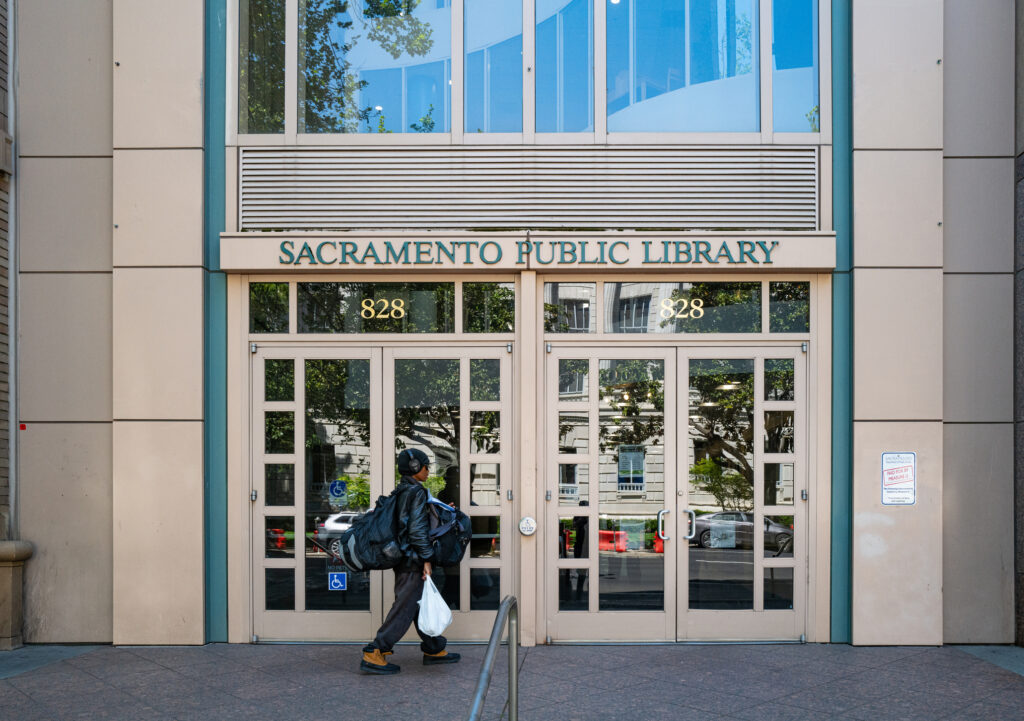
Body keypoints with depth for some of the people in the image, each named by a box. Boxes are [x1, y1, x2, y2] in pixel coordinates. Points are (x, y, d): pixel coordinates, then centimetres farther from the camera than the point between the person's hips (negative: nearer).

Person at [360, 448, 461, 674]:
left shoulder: (401, 492, 13)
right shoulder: (417, 492, -15)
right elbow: (417, 528, -21)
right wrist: (426, 558, -17)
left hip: (403, 558, 10)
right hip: (412, 561, -10)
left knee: (422, 605, 16)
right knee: (405, 608, -6)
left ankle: (434, 649, 26)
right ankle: (374, 654, -4)